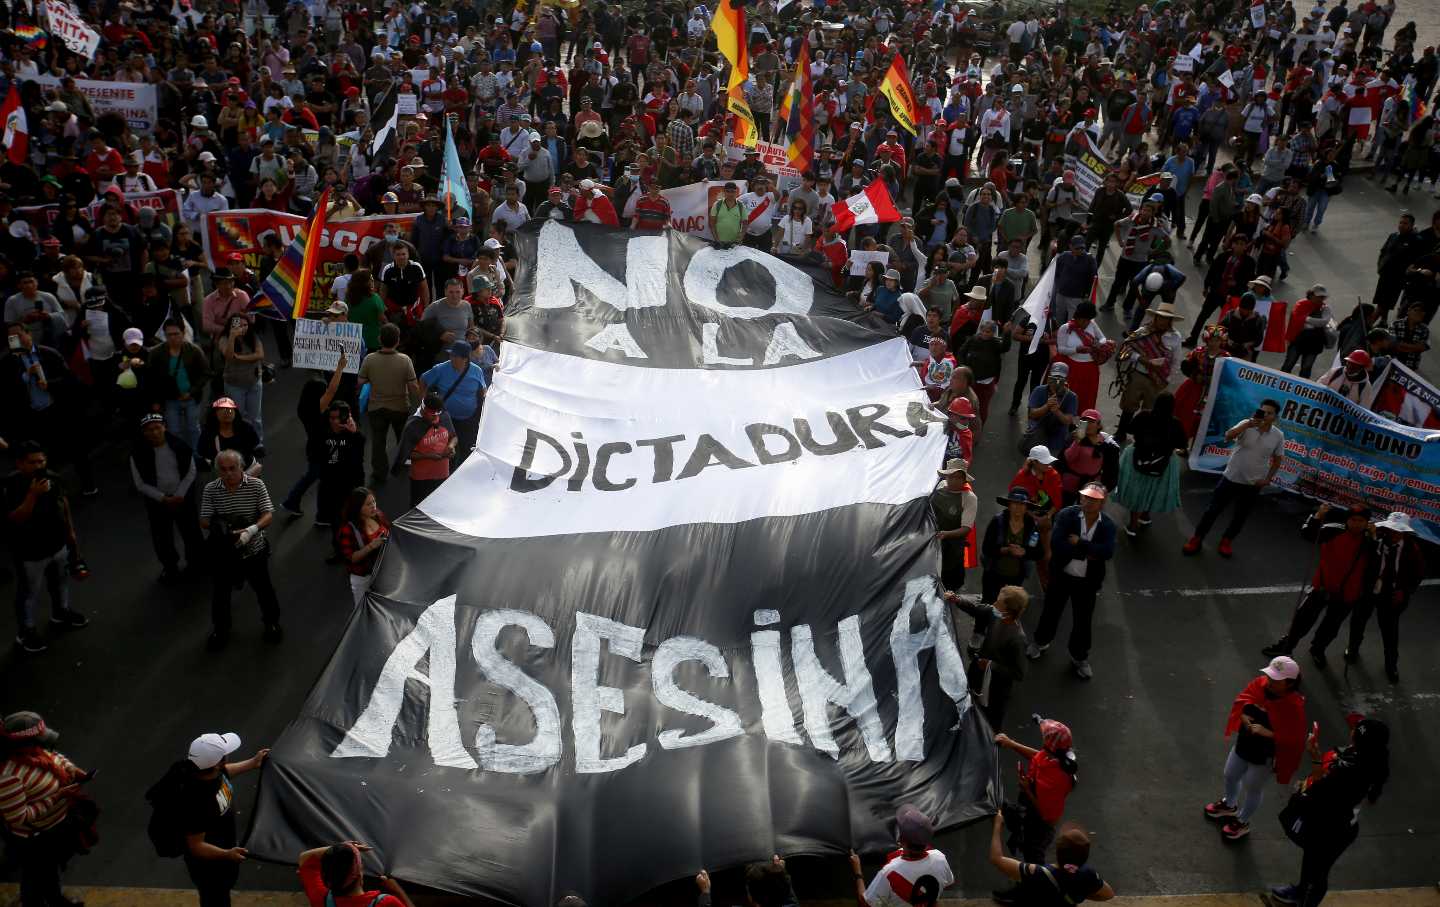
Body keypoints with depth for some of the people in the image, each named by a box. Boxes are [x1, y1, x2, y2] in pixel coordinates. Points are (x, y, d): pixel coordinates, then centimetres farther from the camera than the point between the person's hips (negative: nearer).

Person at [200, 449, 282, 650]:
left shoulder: (256, 485, -13)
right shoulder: (210, 490, -9)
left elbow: (268, 515, -17)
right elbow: (204, 521, -6)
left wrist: (253, 529, -34)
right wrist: (217, 525, -27)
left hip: (254, 550, -1)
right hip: (223, 553, 1)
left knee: (264, 589, 16)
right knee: (220, 592, 15)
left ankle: (271, 622, 41)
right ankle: (220, 630, 38)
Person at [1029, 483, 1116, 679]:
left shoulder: (1108, 525, -10)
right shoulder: (1066, 515, -15)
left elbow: (1108, 552, -26)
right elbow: (1056, 544, -26)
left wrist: (1079, 542, -27)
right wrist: (1086, 553, -24)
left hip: (1087, 581, 1)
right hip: (1061, 575, 0)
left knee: (1083, 620, 13)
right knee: (1051, 611, 19)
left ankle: (1080, 657, 36)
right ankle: (1041, 641, 47)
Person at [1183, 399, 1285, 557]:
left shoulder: (1278, 436, -5)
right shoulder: (1246, 425, -12)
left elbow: (1277, 459, 8)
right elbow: (1228, 437, -30)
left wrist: (1268, 479, -1)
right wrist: (1247, 425, -42)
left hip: (1253, 484, 2)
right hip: (1231, 478, -2)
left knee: (1240, 516, 14)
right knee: (1213, 510, 5)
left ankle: (1227, 540, 36)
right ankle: (1197, 538, 19)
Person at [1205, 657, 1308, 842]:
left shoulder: (1294, 706, -30)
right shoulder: (1260, 684, -14)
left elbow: (1293, 739, -26)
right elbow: (1241, 700, 0)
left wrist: (1266, 732, -33)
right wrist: (1244, 717, -18)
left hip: (1264, 755, -6)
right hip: (1243, 743, 6)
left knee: (1252, 788, 17)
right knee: (1230, 776, 27)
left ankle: (1242, 823, 43)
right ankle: (1229, 805, 57)